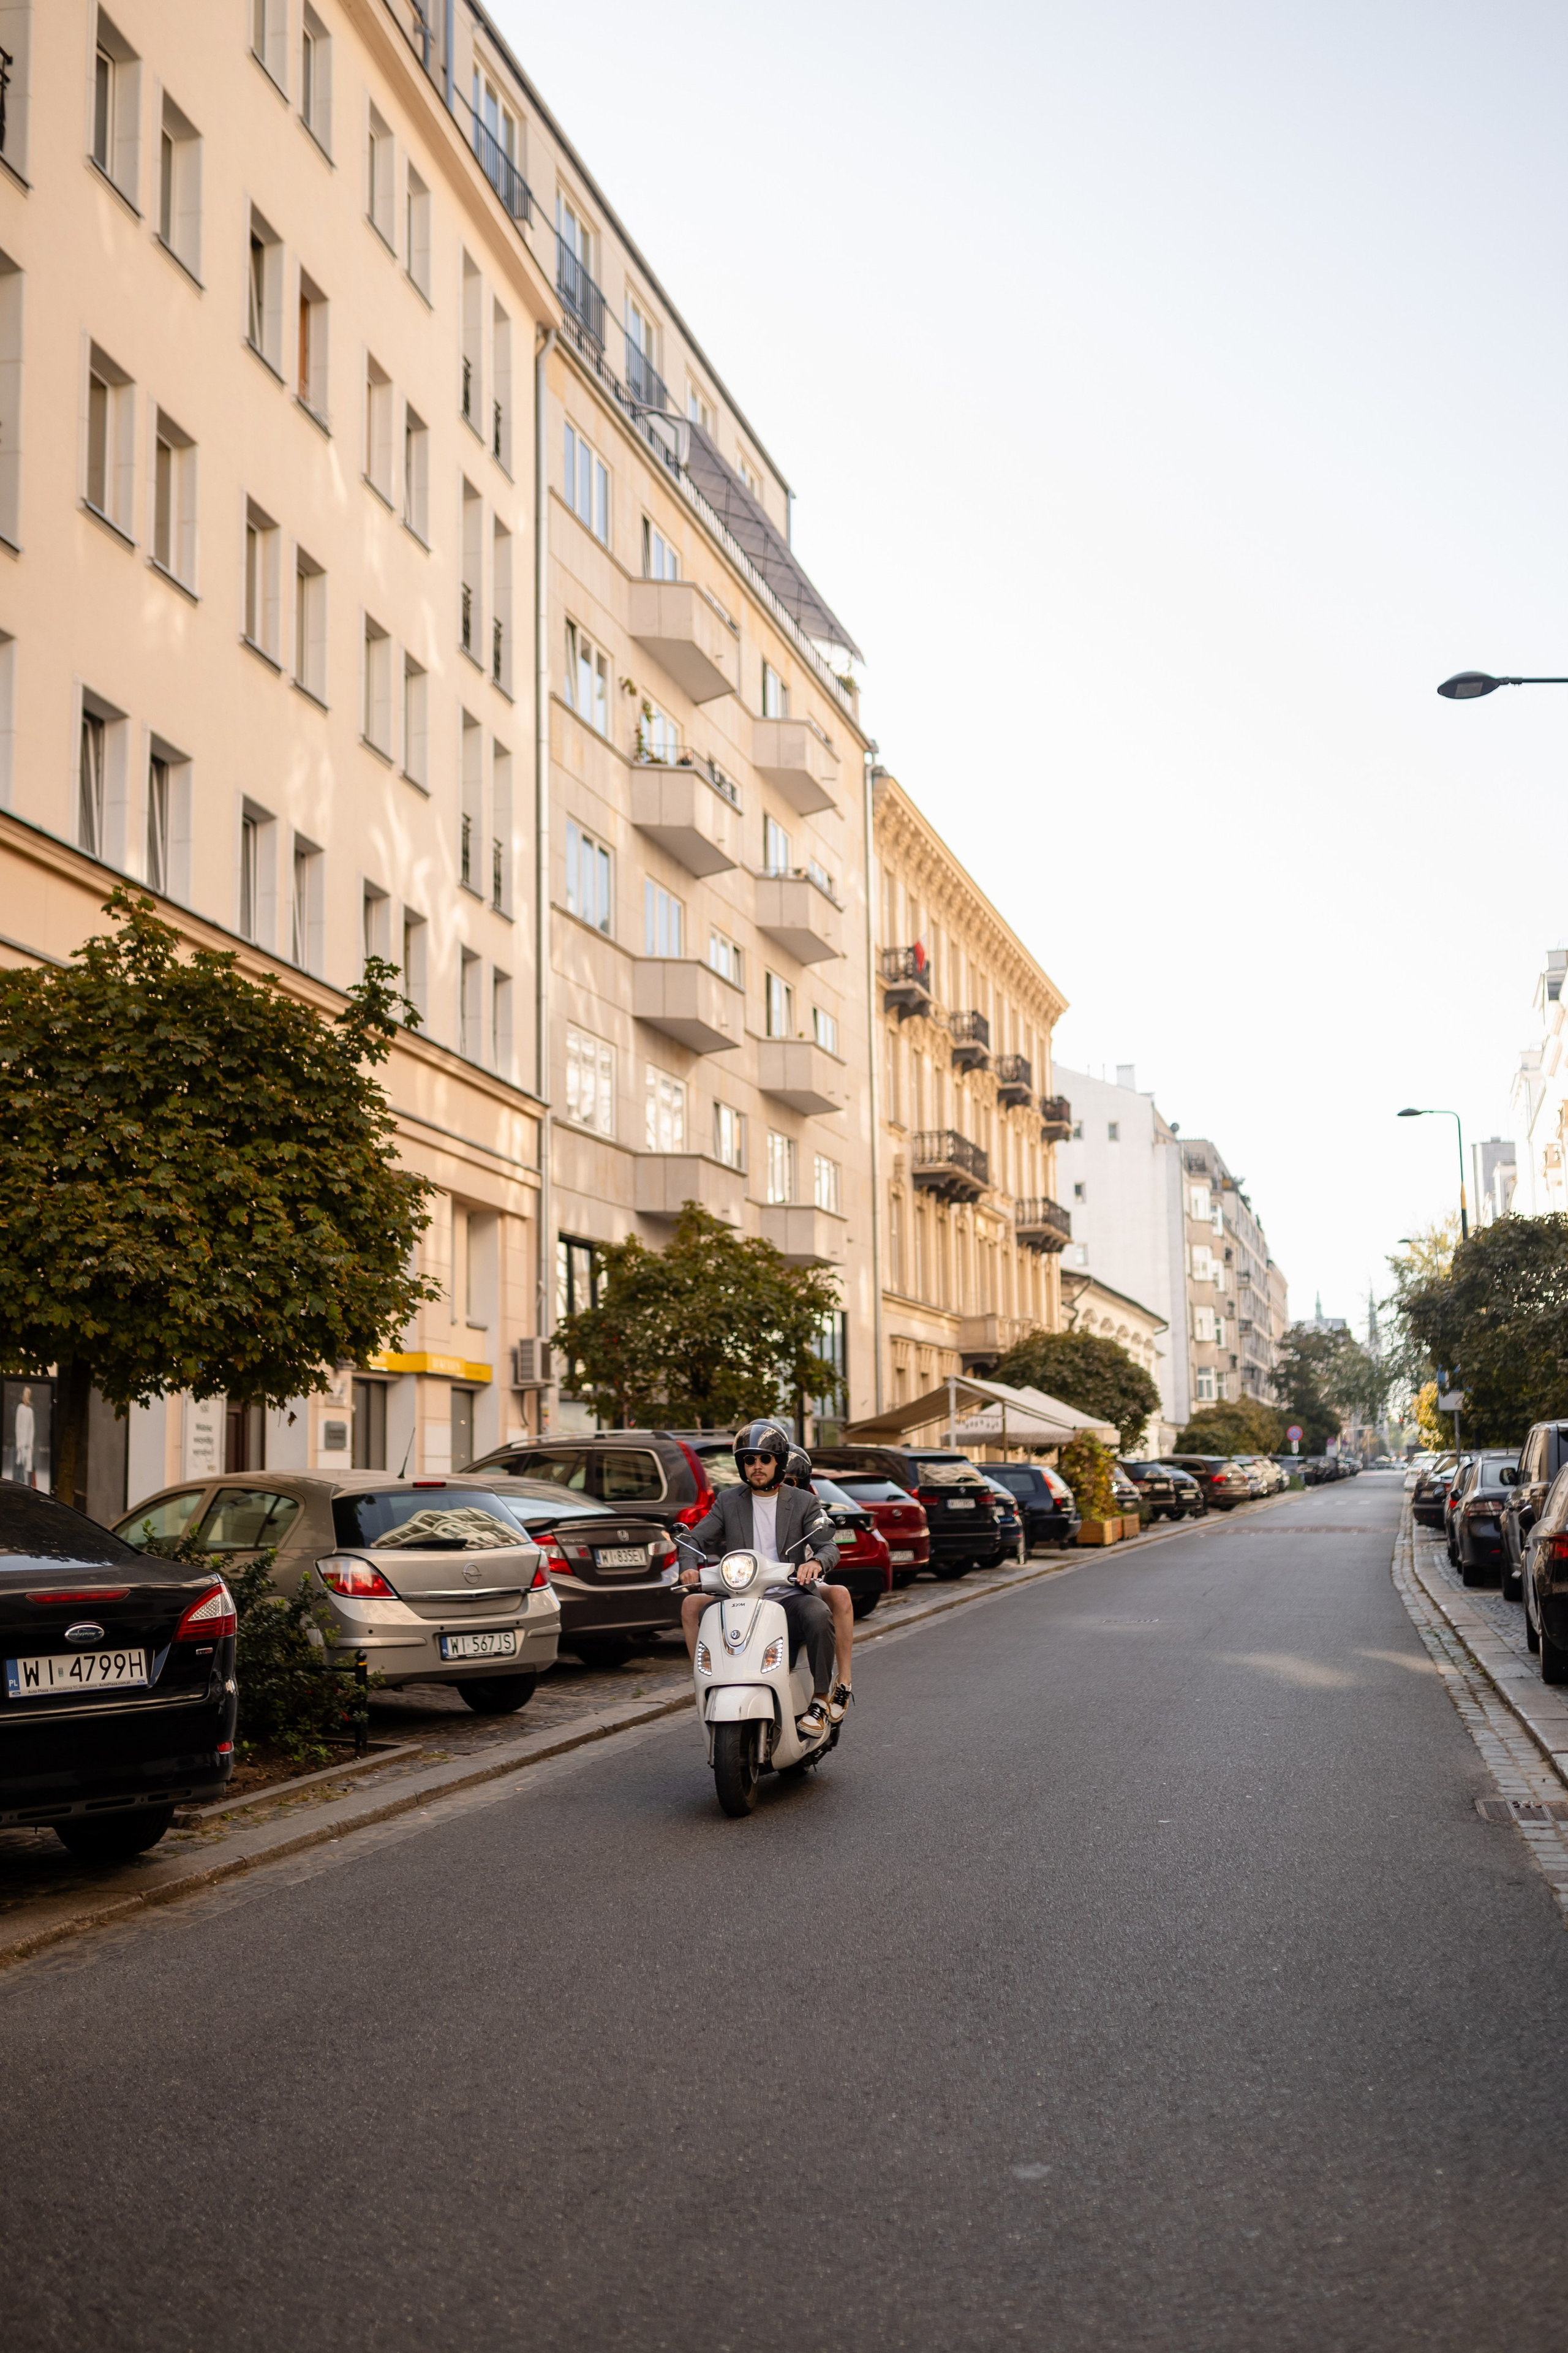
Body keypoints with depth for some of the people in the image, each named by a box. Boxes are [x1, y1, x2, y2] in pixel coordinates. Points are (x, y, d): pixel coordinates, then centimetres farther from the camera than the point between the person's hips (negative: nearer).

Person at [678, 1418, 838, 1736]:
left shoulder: (803, 1504, 9)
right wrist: (689, 1567, -13)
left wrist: (816, 1561, -27)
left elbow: (829, 1546, -1)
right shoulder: (728, 1502, 15)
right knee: (692, 1605, -23)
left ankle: (821, 1700, -21)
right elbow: (694, 1539, 11)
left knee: (819, 1614, -34)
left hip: (789, 1596, -2)